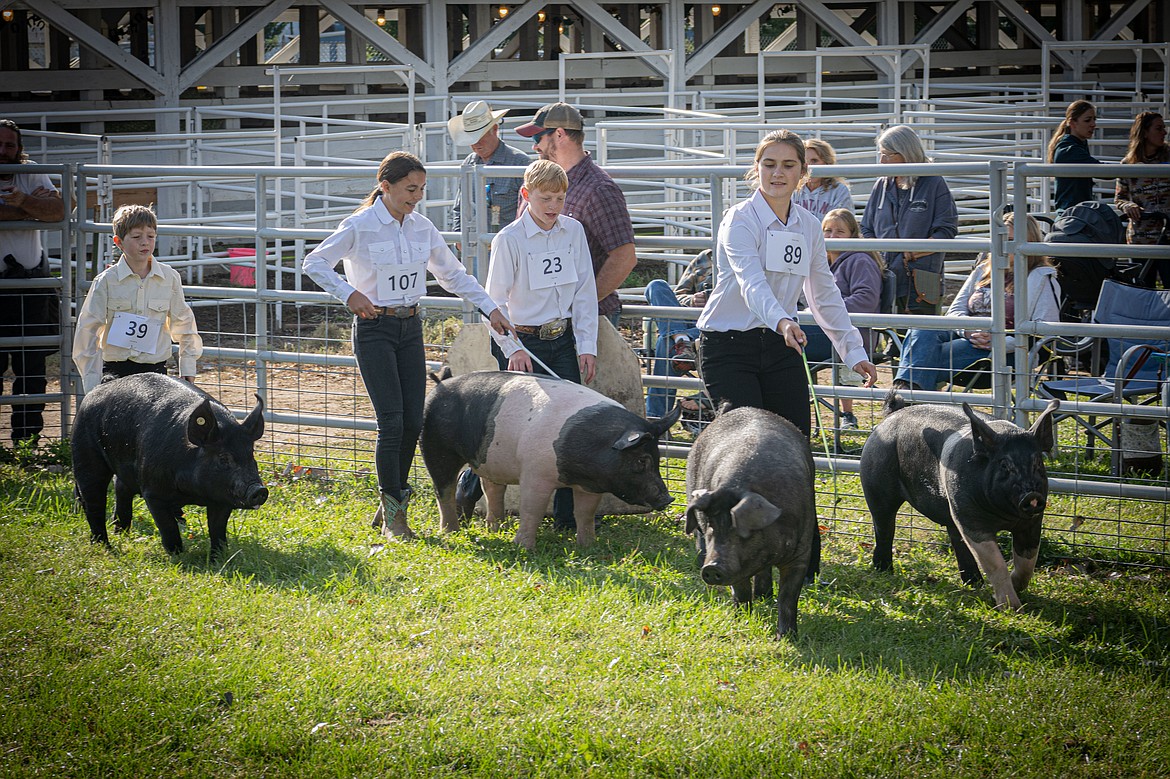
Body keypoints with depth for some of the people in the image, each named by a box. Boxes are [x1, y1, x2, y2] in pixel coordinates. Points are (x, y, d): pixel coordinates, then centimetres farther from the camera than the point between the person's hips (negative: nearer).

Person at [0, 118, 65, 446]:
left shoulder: (31, 175, 7)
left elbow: (57, 211, -10)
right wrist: (29, 207, -11)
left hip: (31, 283, 2)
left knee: (31, 366, 2)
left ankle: (27, 438, 8)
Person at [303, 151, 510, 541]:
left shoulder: (422, 227, 6)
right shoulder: (360, 226, -10)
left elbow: (453, 274, 15)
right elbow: (314, 263, -9)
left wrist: (490, 308, 9)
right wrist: (349, 294, -20)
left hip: (410, 327, 6)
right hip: (374, 329, -6)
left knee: (414, 422, 2)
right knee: (392, 421, -11)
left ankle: (390, 505, 17)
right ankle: (393, 512, 0)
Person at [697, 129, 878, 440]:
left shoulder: (809, 227, 8)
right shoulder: (739, 220, -11)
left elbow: (825, 295, 17)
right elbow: (751, 283, -28)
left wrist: (854, 350, 12)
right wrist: (781, 321, -46)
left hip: (781, 345, 6)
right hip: (729, 346, -6)